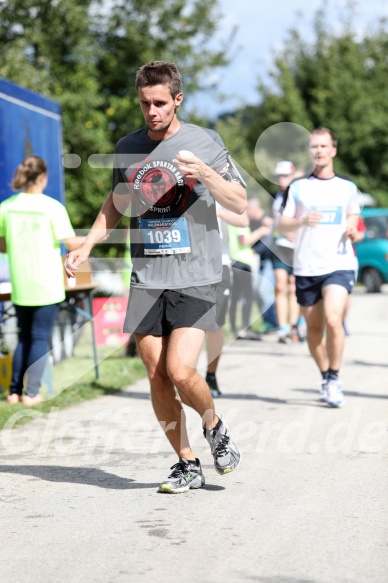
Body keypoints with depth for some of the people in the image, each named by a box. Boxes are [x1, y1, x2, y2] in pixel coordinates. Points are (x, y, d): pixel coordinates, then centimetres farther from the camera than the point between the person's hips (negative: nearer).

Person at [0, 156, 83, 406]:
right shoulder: (52, 207, -11)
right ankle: (31, 393, 4)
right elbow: (71, 243, -9)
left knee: (24, 337, 16)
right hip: (47, 285, -4)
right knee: (40, 338, 5)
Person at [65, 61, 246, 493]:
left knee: (180, 371, -16)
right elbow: (116, 203, 23)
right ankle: (186, 465, 16)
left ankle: (215, 428, 15)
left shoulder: (203, 142, 0)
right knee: (156, 376, 2)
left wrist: (205, 174, -18)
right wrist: (87, 246, 10)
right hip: (146, 278, 4)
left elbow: (239, 204, -1)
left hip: (195, 277, -4)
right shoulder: (128, 148, 10)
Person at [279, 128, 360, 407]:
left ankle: (334, 379, -5)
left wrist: (352, 229, -2)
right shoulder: (298, 187, 6)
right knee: (314, 328, 7)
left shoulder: (348, 187, 8)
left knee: (333, 320, -20)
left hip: (339, 265, -1)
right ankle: (325, 378, 26)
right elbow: (282, 225, 5)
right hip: (306, 267, 1)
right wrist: (302, 221, -16)